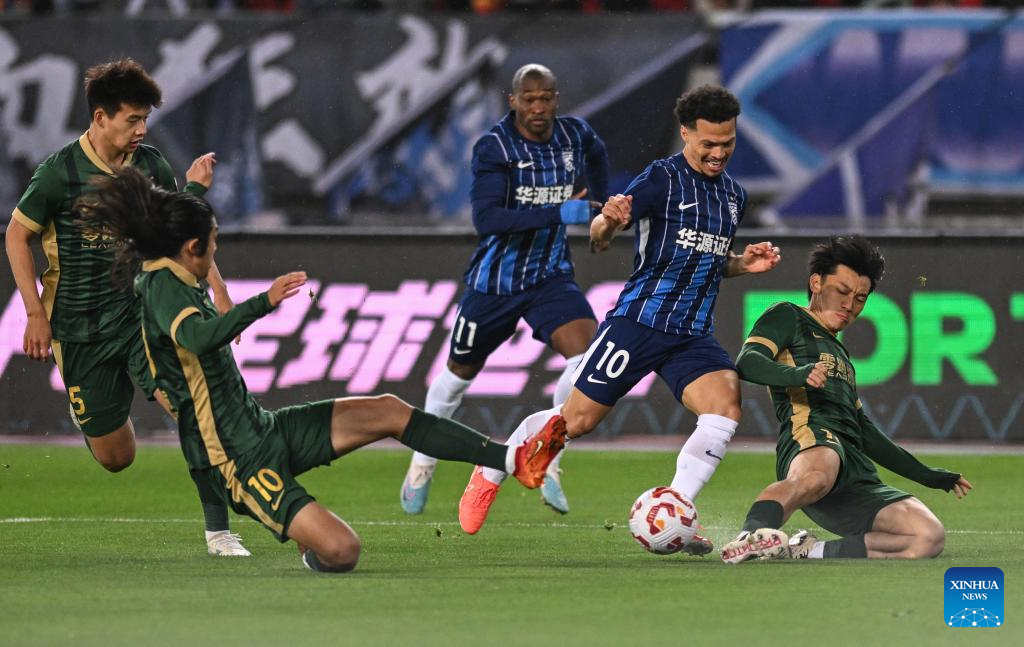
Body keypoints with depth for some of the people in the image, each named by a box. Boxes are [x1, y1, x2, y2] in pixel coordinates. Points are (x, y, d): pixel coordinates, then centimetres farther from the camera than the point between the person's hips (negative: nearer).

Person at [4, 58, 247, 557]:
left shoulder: (151, 166, 1)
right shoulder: (60, 172, -10)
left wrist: (217, 289, 1)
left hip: (143, 317, 2)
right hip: (80, 328, -2)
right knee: (115, 458, 3)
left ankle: (218, 530, -14)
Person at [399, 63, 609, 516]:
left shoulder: (575, 136, -4)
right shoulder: (493, 148, -19)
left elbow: (597, 156, 23)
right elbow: (486, 219, -31)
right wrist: (558, 213, -37)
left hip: (550, 275, 3)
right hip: (495, 280, -3)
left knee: (588, 353, -22)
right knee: (461, 372, 14)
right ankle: (423, 461, 38)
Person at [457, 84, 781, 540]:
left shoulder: (734, 195, 13)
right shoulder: (663, 178, -9)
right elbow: (599, 238, -16)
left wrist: (743, 264, 9)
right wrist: (607, 222, -39)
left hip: (692, 335, 5)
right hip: (639, 321, -5)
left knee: (725, 407, -20)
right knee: (576, 420, -1)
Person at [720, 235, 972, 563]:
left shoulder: (839, 354, 41)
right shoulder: (788, 318, 18)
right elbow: (747, 362, -3)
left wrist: (926, 475, 44)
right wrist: (796, 374, -24)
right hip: (811, 439, -8)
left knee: (930, 537, -16)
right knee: (818, 475, -46)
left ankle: (810, 551, -18)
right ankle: (750, 538, -68)